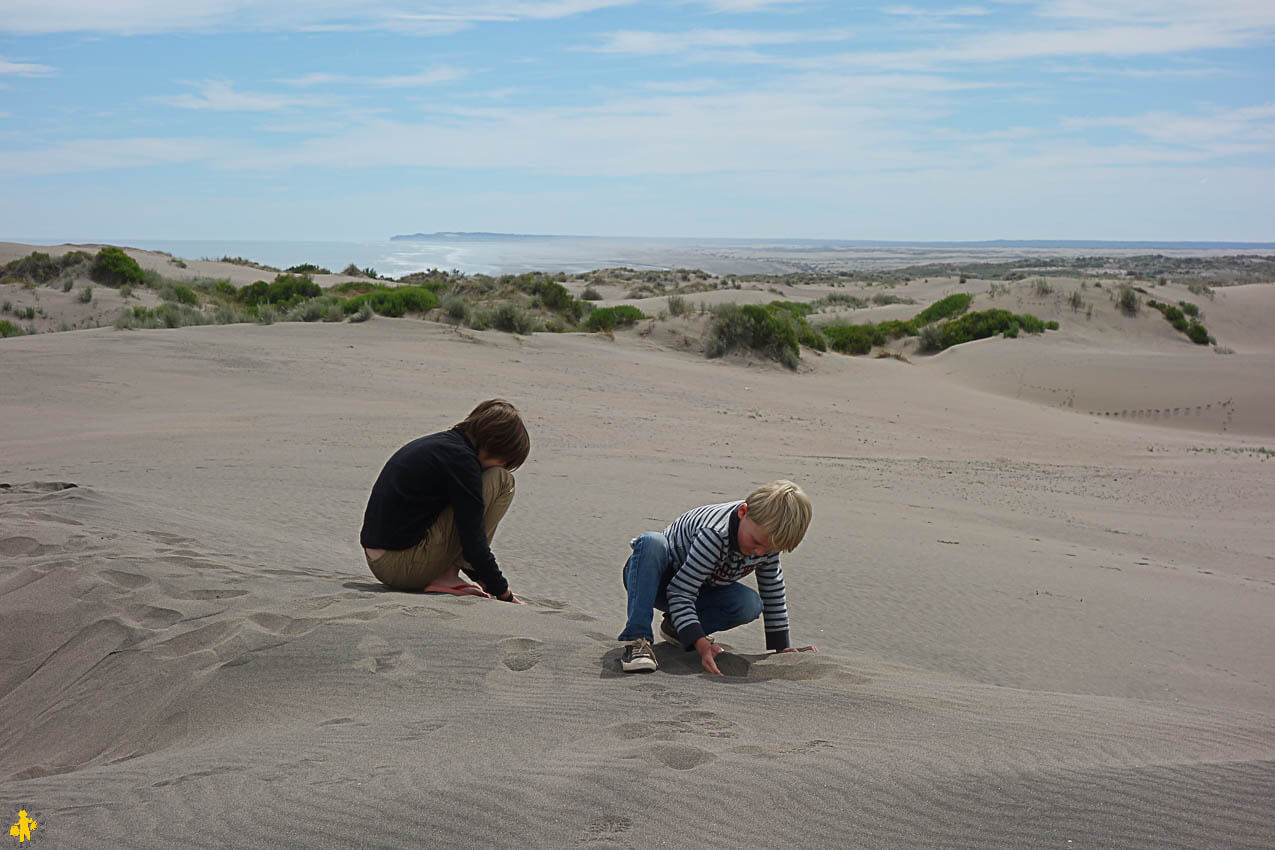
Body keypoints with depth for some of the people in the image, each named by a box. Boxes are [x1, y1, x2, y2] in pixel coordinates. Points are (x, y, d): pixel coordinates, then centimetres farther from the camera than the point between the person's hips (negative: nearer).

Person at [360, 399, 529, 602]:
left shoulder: (438, 443, 15)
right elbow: (473, 545, -15)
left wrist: (481, 577, 25)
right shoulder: (460, 459, -15)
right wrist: (505, 594, -4)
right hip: (404, 566, -10)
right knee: (502, 480, -7)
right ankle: (447, 578, -6)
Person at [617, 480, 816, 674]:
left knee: (750, 605, -24)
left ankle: (675, 625, 0)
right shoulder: (715, 535, -37)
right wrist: (701, 645, -46)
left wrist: (782, 648, 0)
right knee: (651, 542, -40)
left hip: (699, 588, 6)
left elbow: (773, 591, -1)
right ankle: (636, 639, -42)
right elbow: (680, 593, -36)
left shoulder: (768, 537, -16)